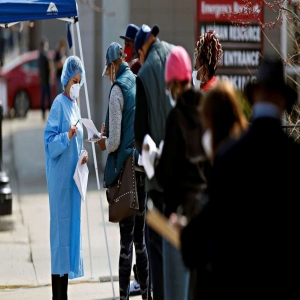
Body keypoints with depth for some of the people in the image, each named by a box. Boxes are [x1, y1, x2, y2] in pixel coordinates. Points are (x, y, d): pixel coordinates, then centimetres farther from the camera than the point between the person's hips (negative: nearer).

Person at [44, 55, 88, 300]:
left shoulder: (75, 106, 15)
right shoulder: (59, 104, -10)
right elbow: (49, 141, -15)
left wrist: (83, 155, 4)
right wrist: (67, 136, -30)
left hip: (72, 177, 9)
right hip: (60, 178, -9)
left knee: (72, 228, 10)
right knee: (61, 229, -7)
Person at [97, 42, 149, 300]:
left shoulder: (118, 89, -11)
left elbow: (115, 141, -13)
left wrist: (104, 143, 8)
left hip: (126, 167, -7)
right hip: (143, 165, 7)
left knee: (126, 238, -7)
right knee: (140, 236, 13)